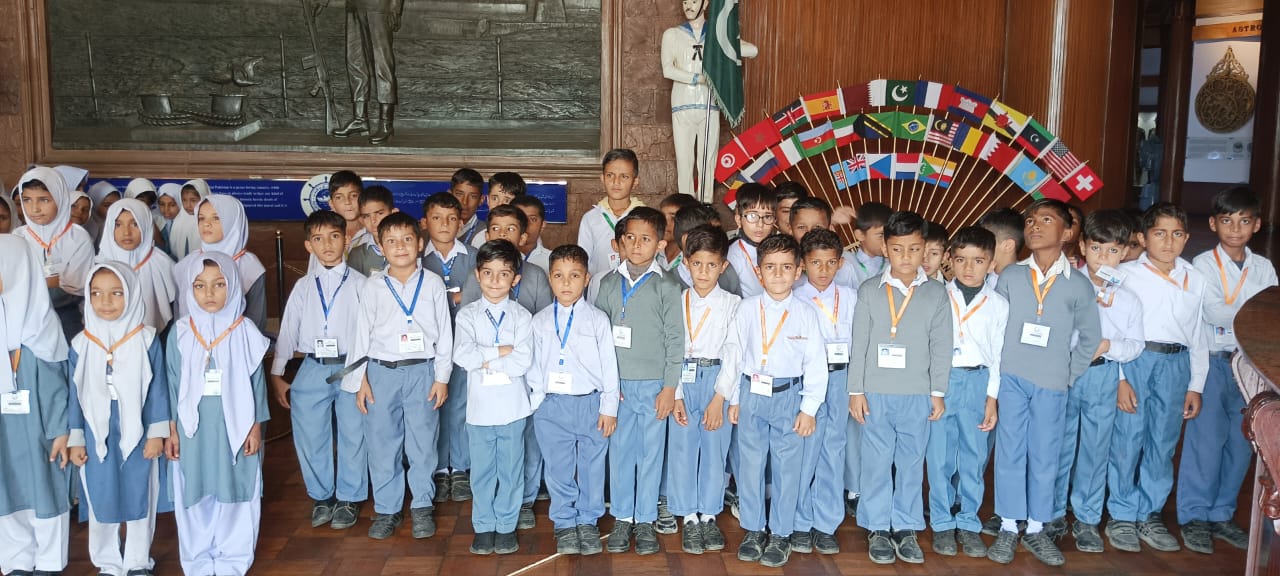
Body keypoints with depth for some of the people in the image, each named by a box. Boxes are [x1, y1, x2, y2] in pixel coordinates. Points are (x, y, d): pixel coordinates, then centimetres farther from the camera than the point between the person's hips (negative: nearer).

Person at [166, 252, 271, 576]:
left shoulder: (245, 332, -3)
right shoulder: (180, 332, 0)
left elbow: (256, 382, 1)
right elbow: (173, 384, 4)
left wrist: (256, 427, -1)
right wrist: (171, 429, 2)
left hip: (235, 427, -1)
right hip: (193, 427, 1)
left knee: (234, 492, 7)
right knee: (196, 494, 8)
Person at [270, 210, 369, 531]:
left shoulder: (359, 284, 0)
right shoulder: (303, 287, 7)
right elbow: (288, 330, 11)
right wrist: (276, 374, 10)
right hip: (312, 369, 2)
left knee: (352, 435, 5)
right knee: (309, 436, 7)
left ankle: (349, 499, 21)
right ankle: (321, 496, 26)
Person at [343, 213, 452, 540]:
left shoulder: (432, 284, 1)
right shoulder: (374, 287, 2)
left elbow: (444, 332, 2)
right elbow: (362, 333, 6)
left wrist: (442, 377, -1)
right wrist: (360, 379, 2)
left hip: (422, 371, -1)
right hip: (381, 373, 1)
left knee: (423, 443, 5)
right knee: (382, 443, 7)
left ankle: (422, 507, 21)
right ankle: (386, 509, 20)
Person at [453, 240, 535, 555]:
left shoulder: (522, 316, -2)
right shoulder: (467, 315, 0)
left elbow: (523, 361, -14)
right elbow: (462, 356, -15)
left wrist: (484, 360, -12)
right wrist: (502, 351, -14)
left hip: (512, 406, -1)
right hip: (480, 405, 1)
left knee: (511, 469, 10)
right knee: (481, 470, 12)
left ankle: (506, 526, 24)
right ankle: (484, 527, 26)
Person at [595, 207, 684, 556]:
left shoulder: (666, 287, -3)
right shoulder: (609, 283, 5)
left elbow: (675, 340, -3)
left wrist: (670, 388, -7)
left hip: (654, 383, -2)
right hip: (617, 382, 2)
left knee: (651, 452, 6)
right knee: (620, 451, 8)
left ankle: (645, 521, 18)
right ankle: (622, 519, 20)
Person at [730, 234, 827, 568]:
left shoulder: (806, 314, -4)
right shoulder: (748, 308, -1)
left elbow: (816, 364, -2)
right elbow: (736, 354, 6)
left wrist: (809, 408, -4)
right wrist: (734, 399, 7)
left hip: (789, 396, -1)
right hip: (752, 394, 2)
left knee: (786, 466, 5)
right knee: (749, 463, 9)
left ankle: (781, 534, 20)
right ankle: (752, 530, 25)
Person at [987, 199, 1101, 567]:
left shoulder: (1079, 285, 0)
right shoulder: (1010, 277, 1)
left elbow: (1089, 337, 7)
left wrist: (1069, 376, 1)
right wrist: (997, 371, 0)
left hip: (1051, 384, 0)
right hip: (1011, 379, 0)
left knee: (1045, 457, 7)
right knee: (1010, 452, 5)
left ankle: (1036, 529, 20)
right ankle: (1008, 527, 16)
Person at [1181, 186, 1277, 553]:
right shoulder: (1203, 265, -4)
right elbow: (1216, 314, -16)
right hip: (1212, 360, -4)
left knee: (1241, 441, 8)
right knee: (1207, 438, -5)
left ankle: (1221, 515, 21)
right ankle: (1194, 517, 7)